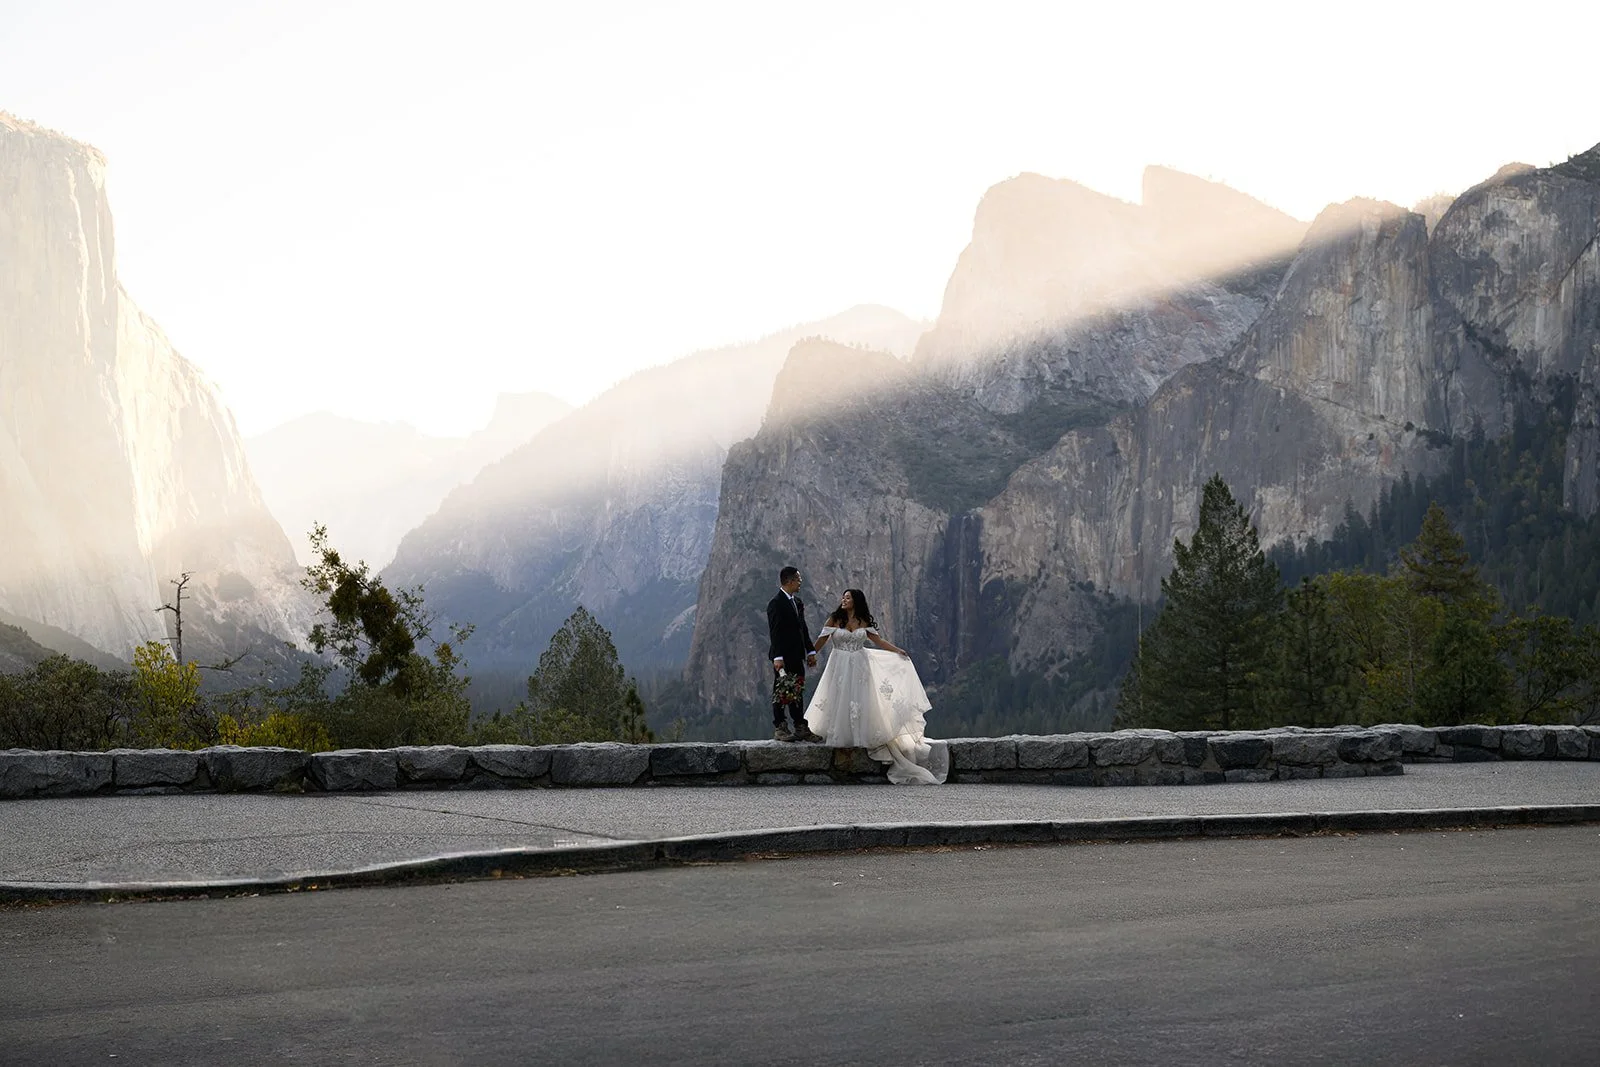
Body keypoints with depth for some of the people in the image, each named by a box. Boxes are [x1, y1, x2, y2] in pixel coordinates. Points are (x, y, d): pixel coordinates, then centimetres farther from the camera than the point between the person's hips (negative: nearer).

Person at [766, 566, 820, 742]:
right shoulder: (776, 603, -13)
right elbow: (774, 633, -17)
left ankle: (800, 728, 14)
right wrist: (777, 657, -23)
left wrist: (810, 651, 14)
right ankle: (779, 727, 3)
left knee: (797, 691, 11)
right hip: (783, 657, -8)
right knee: (782, 692, -2)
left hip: (797, 656, 8)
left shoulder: (798, 602, 14)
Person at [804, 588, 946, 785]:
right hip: (840, 667, -2)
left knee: (860, 702, -1)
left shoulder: (864, 622, 7)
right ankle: (840, 737, 10)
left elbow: (879, 641, 10)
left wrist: (898, 650, 2)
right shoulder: (834, 620, 0)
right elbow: (821, 641, -1)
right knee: (840, 701, -1)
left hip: (860, 667, 2)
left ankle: (861, 737, 5)